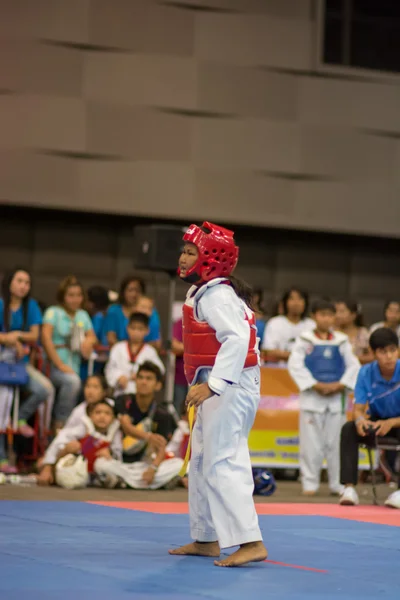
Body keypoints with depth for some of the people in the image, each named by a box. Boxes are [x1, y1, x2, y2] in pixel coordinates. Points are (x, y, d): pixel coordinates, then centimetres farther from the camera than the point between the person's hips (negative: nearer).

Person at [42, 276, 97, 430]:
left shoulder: (83, 315, 18)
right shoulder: (53, 312, 1)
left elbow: (92, 336, 22)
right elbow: (46, 338, -10)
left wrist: (88, 341, -6)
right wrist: (60, 365, -15)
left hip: (74, 367, 6)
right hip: (54, 365, -6)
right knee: (73, 381, -33)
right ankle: (60, 423, -21)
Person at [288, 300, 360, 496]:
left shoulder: (342, 341, 9)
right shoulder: (304, 340, 1)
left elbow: (353, 366, 6)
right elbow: (295, 365, -6)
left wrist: (340, 385, -9)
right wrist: (316, 385, -13)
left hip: (336, 398, 2)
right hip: (312, 398, -2)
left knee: (336, 442, 3)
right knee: (311, 443, -2)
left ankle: (338, 484, 10)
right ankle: (309, 484, 5)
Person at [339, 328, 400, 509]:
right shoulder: (366, 373, -13)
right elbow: (358, 408, -12)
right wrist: (360, 420, -36)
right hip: (377, 421, 3)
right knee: (348, 429, -26)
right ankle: (349, 487, -29)